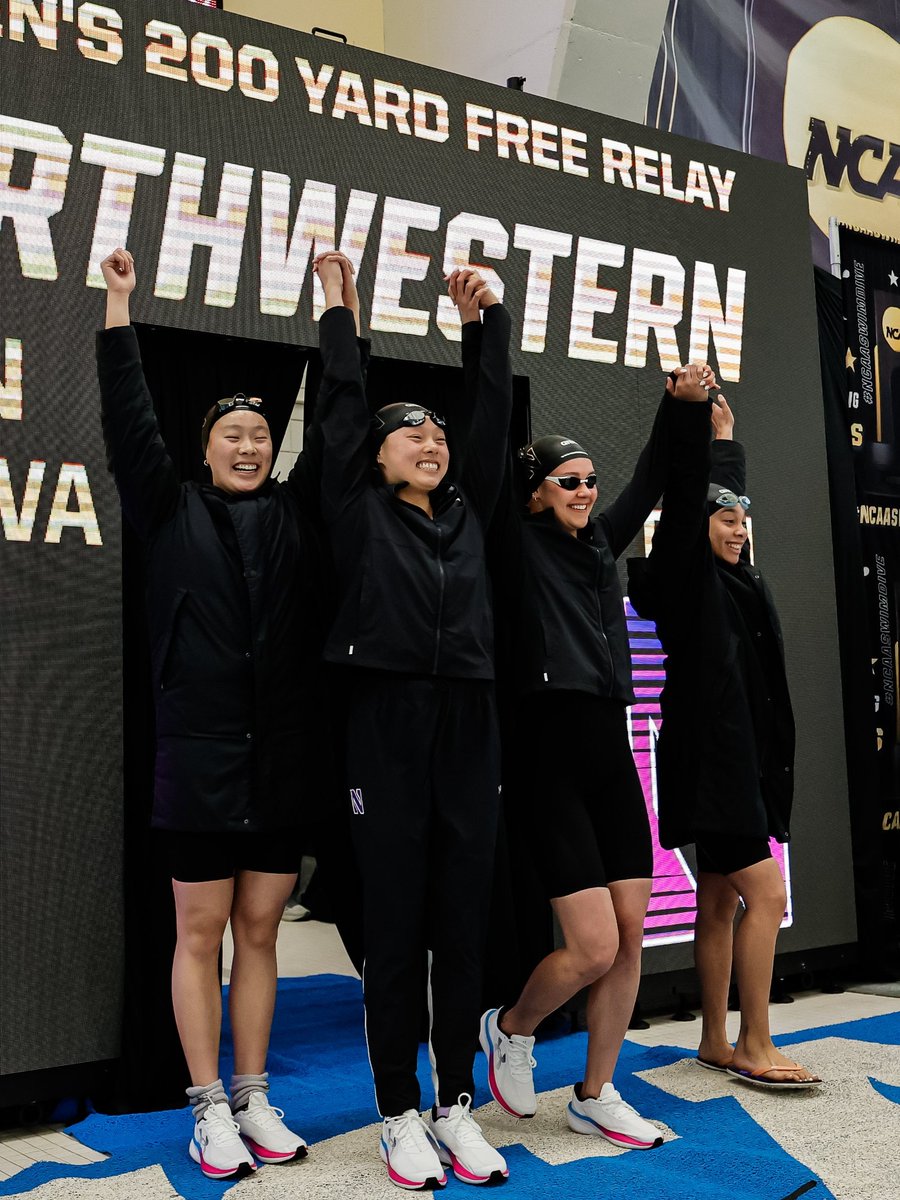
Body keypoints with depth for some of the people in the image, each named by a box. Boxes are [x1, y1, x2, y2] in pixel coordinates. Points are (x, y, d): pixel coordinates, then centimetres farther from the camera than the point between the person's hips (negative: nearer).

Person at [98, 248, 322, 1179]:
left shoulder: (297, 517, 9)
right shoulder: (173, 514, 5)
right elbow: (129, 425, -1)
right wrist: (119, 309, -4)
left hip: (283, 757, 2)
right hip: (201, 753, -2)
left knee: (260, 931, 10)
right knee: (201, 933, 5)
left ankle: (253, 1098, 22)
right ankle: (209, 1109, 16)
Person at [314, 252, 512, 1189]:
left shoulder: (467, 512, 17)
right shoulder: (361, 512, 7)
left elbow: (490, 413, 17)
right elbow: (342, 407, 7)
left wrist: (484, 323, 18)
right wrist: (338, 310, 16)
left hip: (469, 725, 4)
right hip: (387, 725, -3)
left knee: (463, 924, 7)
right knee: (395, 927, 2)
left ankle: (456, 1104, 20)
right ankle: (399, 1114, 15)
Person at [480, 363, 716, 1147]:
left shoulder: (601, 545, 16)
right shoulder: (517, 543, -1)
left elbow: (650, 482, 22)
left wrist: (682, 405, 9)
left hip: (610, 747, 7)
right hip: (550, 751, -7)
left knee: (631, 936, 6)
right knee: (594, 947, -8)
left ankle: (595, 1097, 22)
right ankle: (512, 1028, 23)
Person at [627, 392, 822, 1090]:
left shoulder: (737, 581, 17)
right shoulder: (684, 578, -4)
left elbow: (728, 491, 29)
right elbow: (682, 509, -19)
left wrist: (726, 436, 29)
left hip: (743, 761, 9)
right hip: (709, 760, -9)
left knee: (720, 901, 10)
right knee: (767, 892, -11)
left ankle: (716, 1043, 17)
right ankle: (755, 1050, -2)